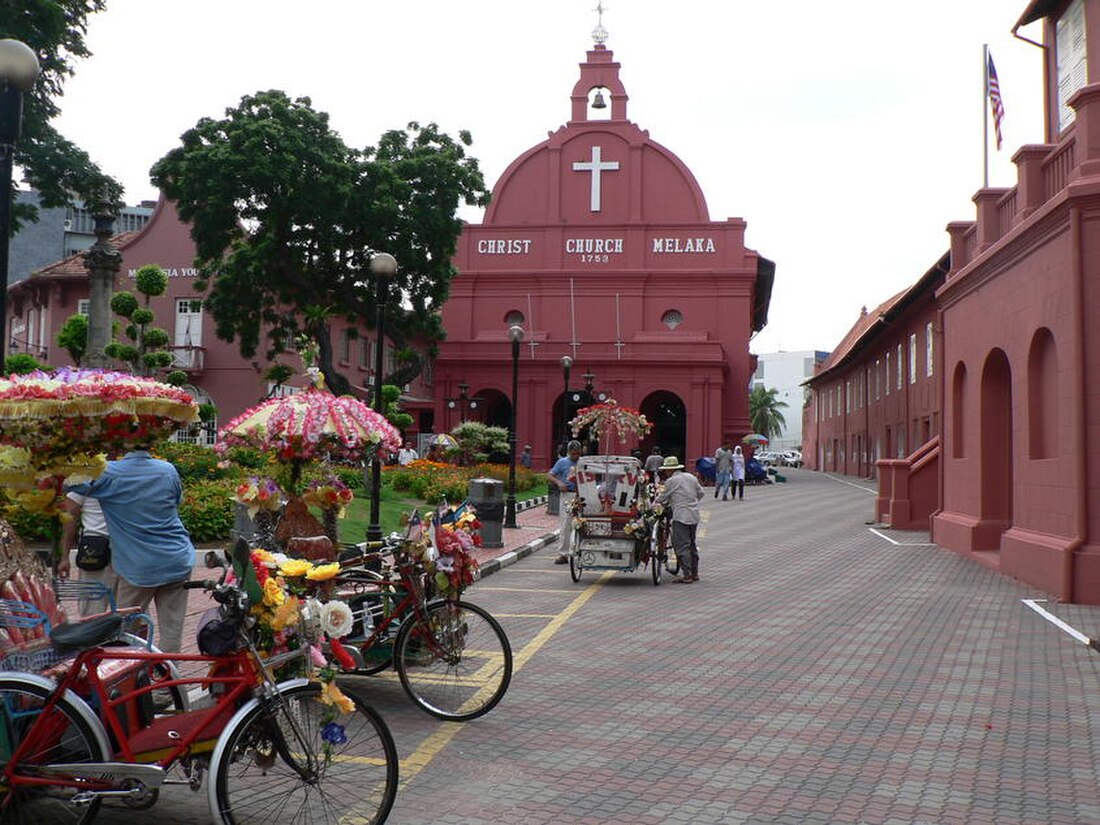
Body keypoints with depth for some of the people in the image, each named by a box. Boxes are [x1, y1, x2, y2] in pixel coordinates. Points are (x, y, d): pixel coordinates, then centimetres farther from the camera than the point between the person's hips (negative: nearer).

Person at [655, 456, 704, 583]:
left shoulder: (671, 481, -7)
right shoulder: (691, 477, 13)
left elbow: (662, 498, 1)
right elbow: (700, 493, 20)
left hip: (681, 516, -8)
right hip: (694, 516, 8)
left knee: (682, 546, -6)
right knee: (692, 544, 17)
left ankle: (686, 575, -9)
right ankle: (694, 573, 21)